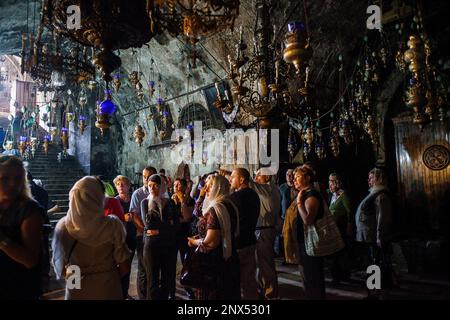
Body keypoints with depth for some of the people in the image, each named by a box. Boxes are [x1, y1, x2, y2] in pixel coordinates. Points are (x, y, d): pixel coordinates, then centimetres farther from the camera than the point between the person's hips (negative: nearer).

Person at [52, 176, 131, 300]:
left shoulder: (62, 226, -14)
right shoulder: (112, 225, -20)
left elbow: (59, 266, -1)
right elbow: (124, 268, -12)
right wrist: (109, 277, 7)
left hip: (76, 291, 2)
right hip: (107, 289, -1)